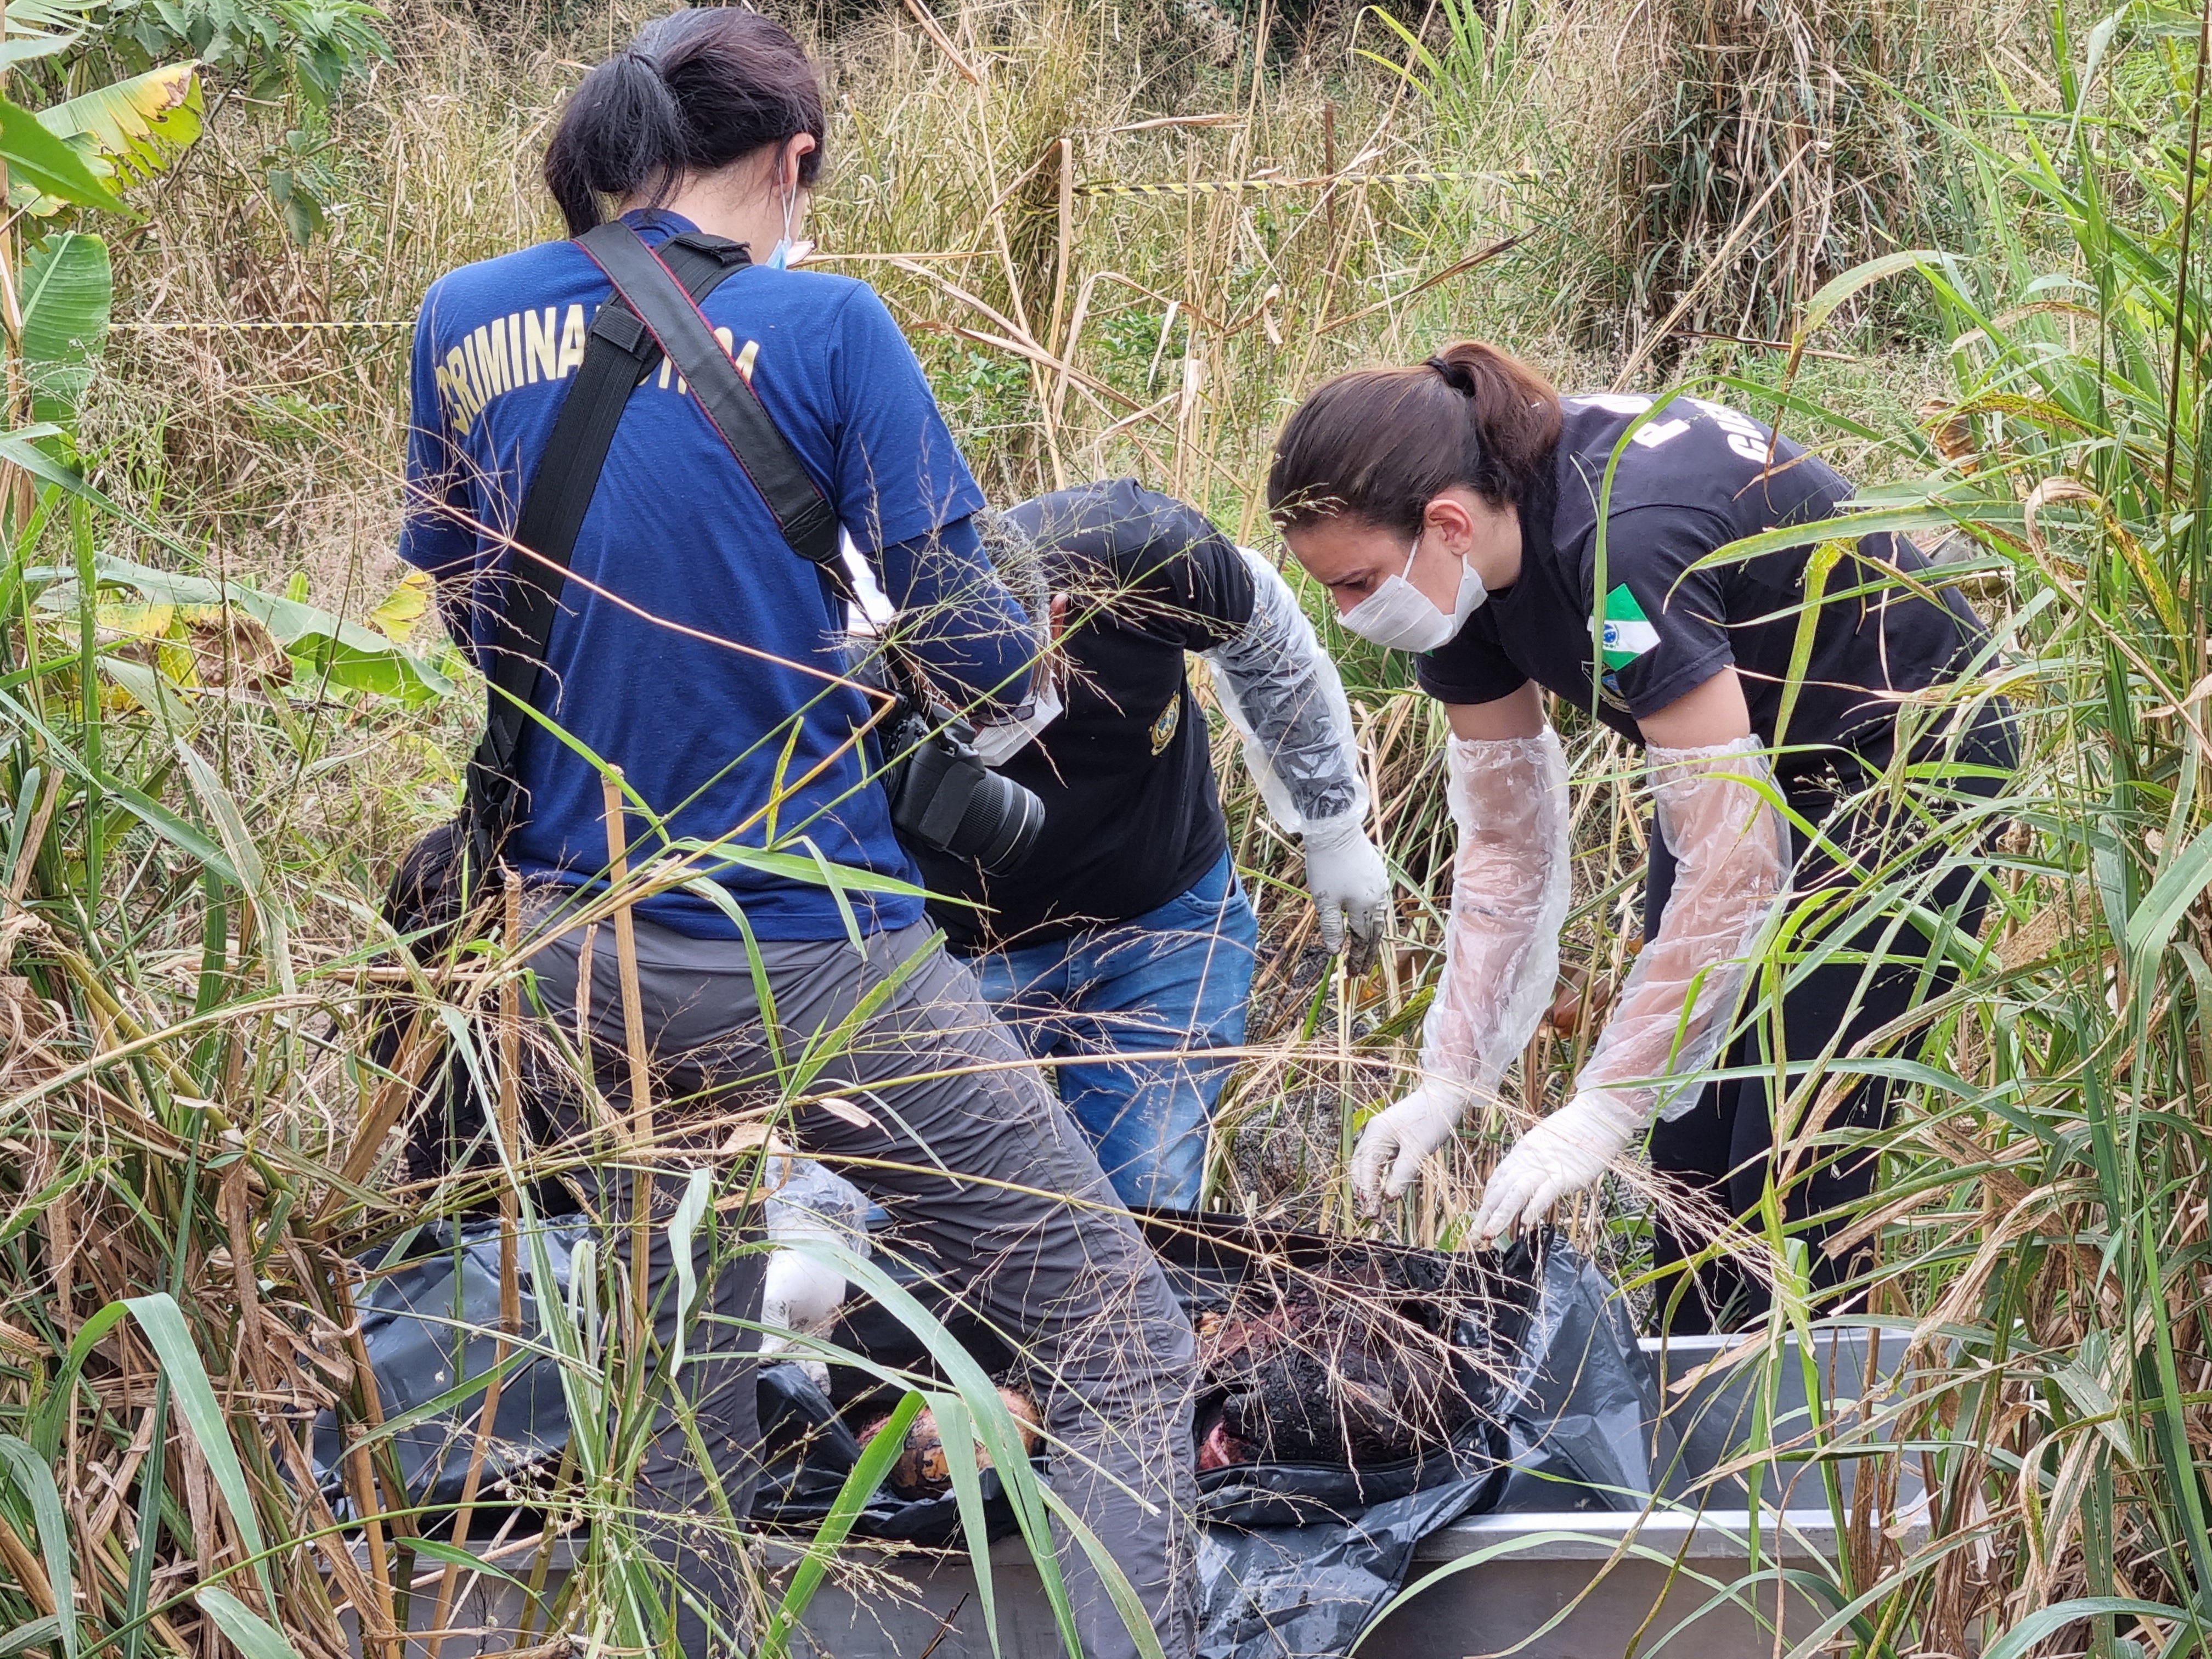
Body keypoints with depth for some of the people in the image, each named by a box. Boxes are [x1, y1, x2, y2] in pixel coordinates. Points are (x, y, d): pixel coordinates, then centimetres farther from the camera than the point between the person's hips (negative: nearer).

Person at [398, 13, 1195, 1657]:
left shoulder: (465, 322, 5)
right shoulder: (818, 323, -10)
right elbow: (971, 644, -9)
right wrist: (1027, 673, 12)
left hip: (576, 947, 6)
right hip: (804, 957, -6)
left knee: (674, 1382, 21)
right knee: (1123, 1353, 1)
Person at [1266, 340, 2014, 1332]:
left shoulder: (1624, 543, -36)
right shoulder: (1465, 567, -11)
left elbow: (1735, 864, -35)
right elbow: (1508, 840, -1)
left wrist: (1600, 1112, -32)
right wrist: (1450, 1081, -8)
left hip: (1907, 766, -8)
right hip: (1751, 757, 8)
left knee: (1796, 1157, -12)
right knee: (1691, 1152, 4)